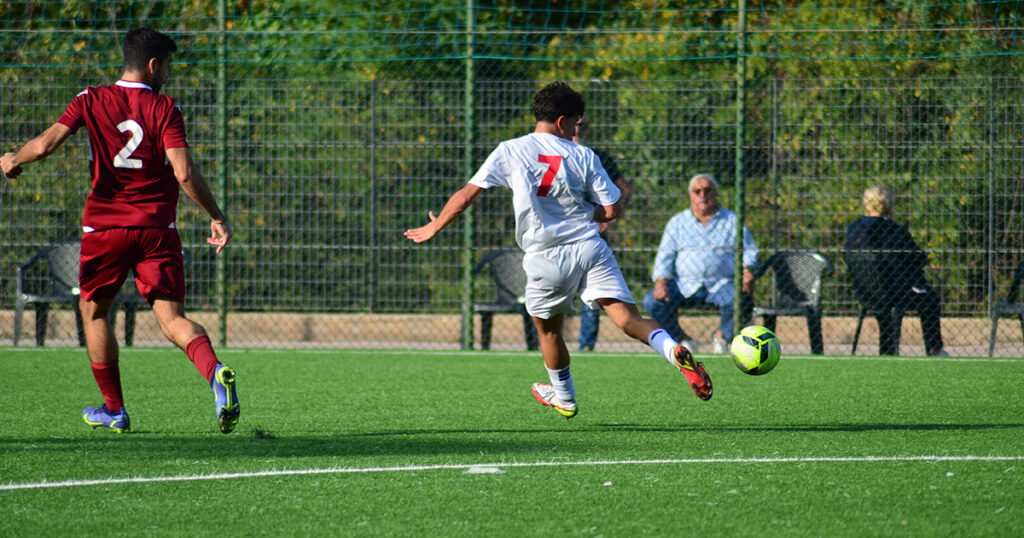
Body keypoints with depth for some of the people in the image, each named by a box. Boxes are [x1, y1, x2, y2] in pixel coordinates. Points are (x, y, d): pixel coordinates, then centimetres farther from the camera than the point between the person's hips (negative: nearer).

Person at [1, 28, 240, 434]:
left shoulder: (91, 101, 1)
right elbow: (184, 172, -12)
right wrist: (216, 217, -4)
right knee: (172, 319, -4)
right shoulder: (164, 109, -3)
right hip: (156, 229, -1)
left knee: (93, 311, 20)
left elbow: (45, 144, -7)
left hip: (105, 227, 1)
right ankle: (215, 373, -33)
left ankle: (114, 409, 22)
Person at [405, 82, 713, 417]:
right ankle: (674, 352, -33)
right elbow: (612, 209, 2)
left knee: (548, 330, 24)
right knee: (629, 317, -7)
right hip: (589, 249, 0)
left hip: (546, 260, 0)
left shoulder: (509, 152, 3)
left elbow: (466, 195, 4)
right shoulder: (582, 156, 3)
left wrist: (434, 227, 19)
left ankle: (564, 398, 40)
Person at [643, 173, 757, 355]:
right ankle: (683, 340, -1)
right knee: (652, 302, -25)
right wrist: (661, 282, -10)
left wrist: (747, 271, -13)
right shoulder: (677, 222, 16)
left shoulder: (732, 221, 14)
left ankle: (721, 336, 0)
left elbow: (749, 251, 11)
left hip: (722, 284, -1)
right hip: (684, 284, 1)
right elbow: (664, 256, 9)